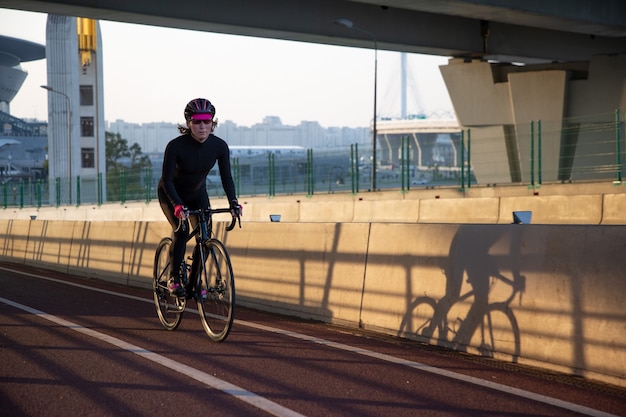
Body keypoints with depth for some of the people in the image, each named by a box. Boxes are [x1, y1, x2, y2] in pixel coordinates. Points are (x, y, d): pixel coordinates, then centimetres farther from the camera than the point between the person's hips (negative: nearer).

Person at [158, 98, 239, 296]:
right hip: (171, 194, -4)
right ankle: (174, 279, -11)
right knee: (182, 229, -25)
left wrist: (233, 202, -29)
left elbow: (226, 176, -14)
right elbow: (167, 180, -29)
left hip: (197, 194, 4)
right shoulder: (176, 146, -31)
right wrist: (178, 205, -42)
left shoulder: (219, 146, -21)